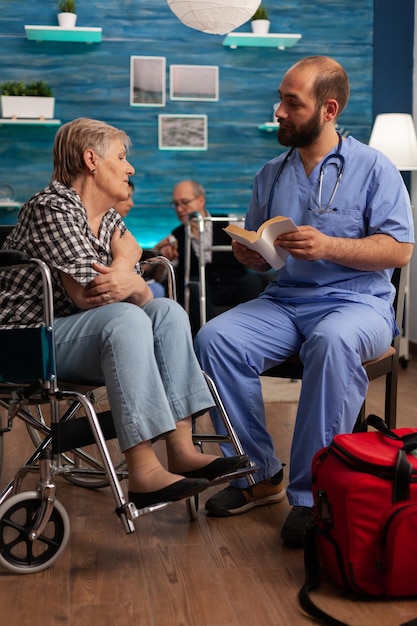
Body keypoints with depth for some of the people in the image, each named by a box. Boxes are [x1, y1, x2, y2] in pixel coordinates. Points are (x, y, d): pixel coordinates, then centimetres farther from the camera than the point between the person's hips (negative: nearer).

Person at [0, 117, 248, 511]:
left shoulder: (109, 220, 12)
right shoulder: (53, 208, -15)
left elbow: (139, 293, 3)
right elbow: (88, 295, -23)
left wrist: (129, 284, -22)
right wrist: (125, 256, -5)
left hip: (75, 334, 9)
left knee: (167, 311, -7)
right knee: (126, 319, -30)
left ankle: (181, 449, -16)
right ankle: (144, 473, -34)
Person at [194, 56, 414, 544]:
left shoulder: (372, 168, 2)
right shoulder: (271, 174, 17)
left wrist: (329, 246, -19)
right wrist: (248, 253, -2)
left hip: (356, 302, -5)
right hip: (284, 301, 5)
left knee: (332, 340, -39)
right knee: (214, 338, -22)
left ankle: (311, 493, -29)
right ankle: (259, 476, -12)